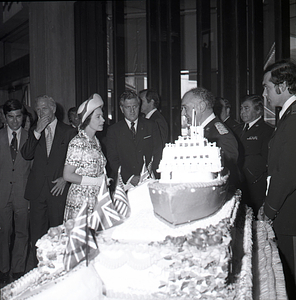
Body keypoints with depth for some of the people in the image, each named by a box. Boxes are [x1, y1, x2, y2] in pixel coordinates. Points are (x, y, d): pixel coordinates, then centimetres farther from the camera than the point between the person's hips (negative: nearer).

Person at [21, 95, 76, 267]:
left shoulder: (68, 132, 5)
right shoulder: (34, 132, 13)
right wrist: (37, 132, -10)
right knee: (37, 235, 4)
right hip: (37, 189, 3)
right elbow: (26, 155, -2)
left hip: (59, 189, -3)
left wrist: (65, 178, -7)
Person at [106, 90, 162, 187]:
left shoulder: (151, 126, 13)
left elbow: (158, 153, 8)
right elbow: (112, 159, 2)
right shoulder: (113, 130, 9)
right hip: (123, 182, -1)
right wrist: (129, 177, -11)